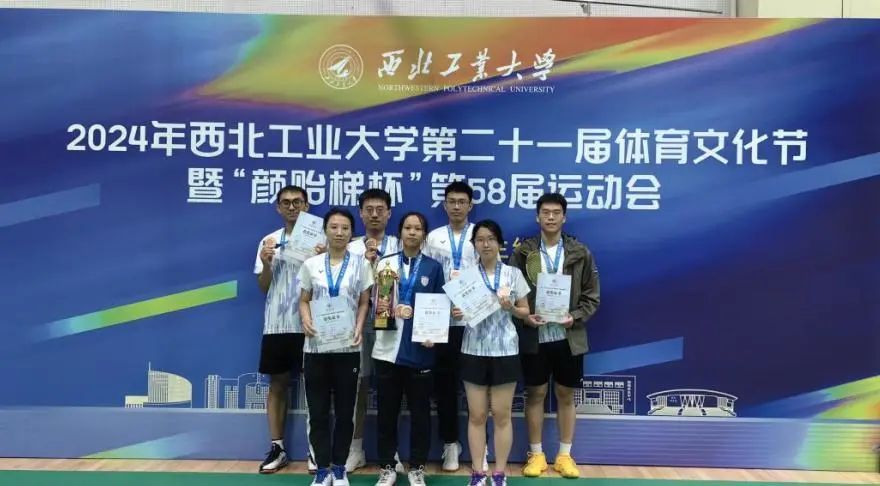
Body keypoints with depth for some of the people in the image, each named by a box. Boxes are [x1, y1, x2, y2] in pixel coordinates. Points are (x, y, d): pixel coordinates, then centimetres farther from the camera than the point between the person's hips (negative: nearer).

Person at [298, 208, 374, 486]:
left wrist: (359, 328, -12)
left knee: (345, 412, 6)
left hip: (347, 347, -1)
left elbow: (364, 303, 5)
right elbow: (304, 300, 10)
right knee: (318, 412, 4)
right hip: (315, 347, 1)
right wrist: (306, 320, -10)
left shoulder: (360, 264, 3)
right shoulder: (311, 264, 5)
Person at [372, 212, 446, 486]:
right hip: (388, 348, 1)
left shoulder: (433, 268, 6)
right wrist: (378, 307, -15)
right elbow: (372, 300, 7)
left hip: (419, 349, -1)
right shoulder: (385, 264, 8)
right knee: (387, 410, 7)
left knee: (420, 411, 6)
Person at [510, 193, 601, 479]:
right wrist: (524, 317, -14)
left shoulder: (580, 254, 1)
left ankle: (565, 455, 23)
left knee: (566, 395, 10)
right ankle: (536, 454, 21)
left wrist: (575, 317, -12)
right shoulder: (523, 253, 0)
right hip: (534, 337, 0)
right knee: (535, 394, 8)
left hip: (569, 337, 1)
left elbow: (592, 297, 3)